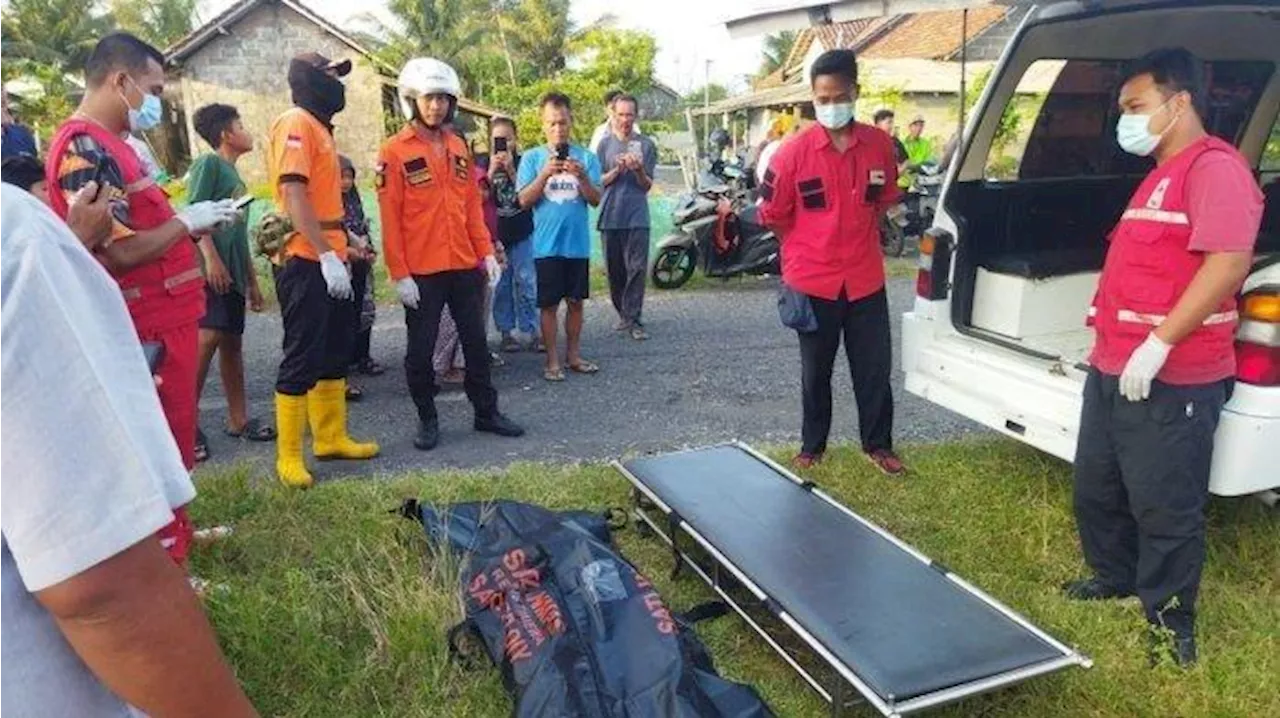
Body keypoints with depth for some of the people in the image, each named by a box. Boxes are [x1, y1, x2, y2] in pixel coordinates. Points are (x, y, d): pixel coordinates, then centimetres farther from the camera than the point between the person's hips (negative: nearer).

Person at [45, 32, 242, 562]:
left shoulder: (109, 143, 15)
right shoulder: (85, 148, -17)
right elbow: (117, 252, -24)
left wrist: (194, 223, 8)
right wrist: (187, 222, -12)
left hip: (163, 318, 10)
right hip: (146, 327, -10)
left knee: (172, 437, 21)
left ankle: (174, 533, 37)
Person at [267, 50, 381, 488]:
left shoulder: (318, 126, 19)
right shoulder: (295, 124, -11)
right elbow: (293, 195, -21)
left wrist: (343, 243, 20)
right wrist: (326, 255, -25)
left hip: (328, 259, 10)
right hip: (306, 263, -10)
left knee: (335, 353, 15)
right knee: (302, 359, -4)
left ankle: (331, 438, 27)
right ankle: (288, 457, 5)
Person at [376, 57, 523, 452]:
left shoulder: (458, 147, 10)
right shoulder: (395, 152, -7)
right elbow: (390, 218, -9)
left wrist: (486, 252, 6)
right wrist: (399, 274, -13)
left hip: (465, 266, 5)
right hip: (422, 273, -5)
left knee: (476, 341, 12)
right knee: (421, 349, 5)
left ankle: (486, 411, 25)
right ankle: (427, 420, 20)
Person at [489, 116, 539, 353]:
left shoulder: (523, 162, 2)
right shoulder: (485, 164, 2)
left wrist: (511, 169, -15)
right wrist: (492, 171, -17)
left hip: (522, 232, 0)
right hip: (495, 233, 0)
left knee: (526, 283, 0)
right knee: (501, 285, 3)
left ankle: (531, 332, 8)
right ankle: (506, 332, 13)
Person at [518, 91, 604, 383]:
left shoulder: (586, 157, 3)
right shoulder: (532, 158, 0)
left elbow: (595, 200, -3)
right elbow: (524, 200, -6)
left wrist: (582, 176, -21)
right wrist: (545, 174, -19)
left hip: (578, 243, 2)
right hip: (546, 245, -2)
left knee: (576, 301, 10)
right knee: (549, 304, 3)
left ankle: (573, 355, 22)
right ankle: (553, 361, 12)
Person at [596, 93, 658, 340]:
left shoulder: (646, 145, 6)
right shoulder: (604, 144, 8)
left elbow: (647, 185, 4)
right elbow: (599, 182, 5)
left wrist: (638, 170, -17)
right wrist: (618, 169, -12)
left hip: (637, 216, -1)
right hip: (610, 215, 1)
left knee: (637, 269, -8)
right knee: (615, 269, 6)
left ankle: (633, 319, -6)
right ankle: (622, 313, 21)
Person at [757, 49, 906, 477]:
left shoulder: (880, 145, -2)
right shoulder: (794, 152, -11)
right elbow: (774, 215, -2)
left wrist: (857, 238, 9)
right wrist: (808, 250, 5)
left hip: (866, 279, 2)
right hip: (812, 282, -2)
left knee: (874, 368, 11)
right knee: (815, 371, 13)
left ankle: (878, 444, 30)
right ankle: (812, 446, 30)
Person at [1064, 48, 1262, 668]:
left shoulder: (1215, 166, -12)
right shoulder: (1160, 175, 19)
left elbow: (1230, 261, -24)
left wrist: (1158, 344, -26)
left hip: (1170, 380, -10)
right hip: (1113, 369, 10)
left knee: (1165, 509, 3)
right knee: (1096, 488, 21)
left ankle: (1171, 623, 19)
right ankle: (1114, 577, 41)